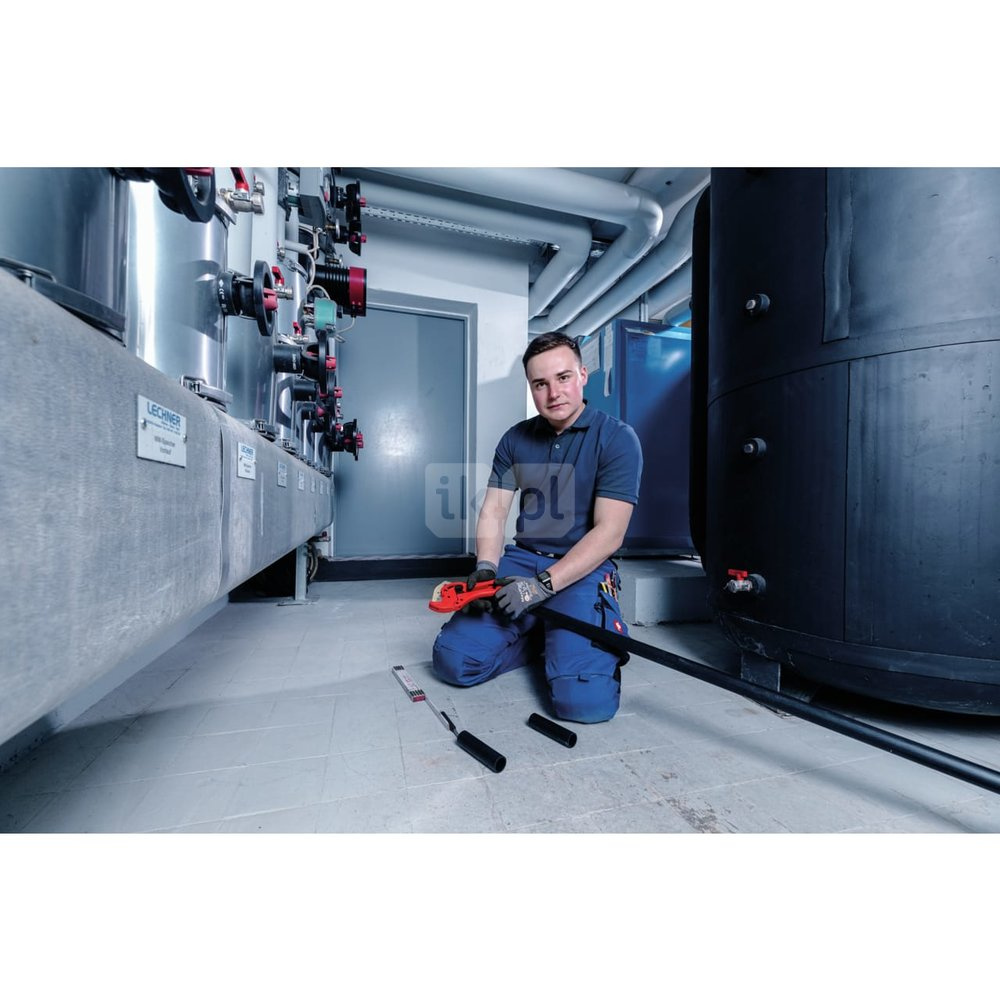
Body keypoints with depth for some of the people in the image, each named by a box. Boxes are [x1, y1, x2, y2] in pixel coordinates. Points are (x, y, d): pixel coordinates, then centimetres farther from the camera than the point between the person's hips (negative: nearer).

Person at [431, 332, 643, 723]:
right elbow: (493, 510, 6)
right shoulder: (516, 439, 8)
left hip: (584, 570, -3)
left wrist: (542, 585, -21)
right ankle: (540, 637, 15)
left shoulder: (617, 438, -7)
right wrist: (485, 568, -12)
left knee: (584, 700, -21)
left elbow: (609, 533, -14)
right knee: (452, 661, -8)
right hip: (521, 560, 4)